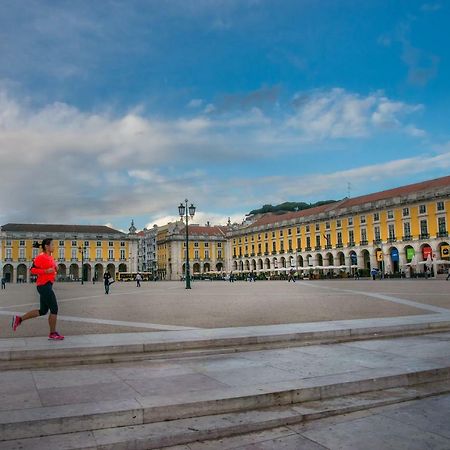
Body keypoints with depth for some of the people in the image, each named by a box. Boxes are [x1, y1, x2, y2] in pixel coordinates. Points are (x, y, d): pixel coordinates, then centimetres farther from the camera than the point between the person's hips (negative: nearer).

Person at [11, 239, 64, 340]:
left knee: (43, 311, 15)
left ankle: (19, 319, 21)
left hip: (46, 286, 10)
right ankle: (53, 334, 5)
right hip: (44, 285, -10)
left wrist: (55, 269, 7)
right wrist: (46, 271, -21)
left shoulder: (50, 257, 15)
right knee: (54, 309, -4)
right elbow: (32, 270, -14)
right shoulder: (41, 257, -11)